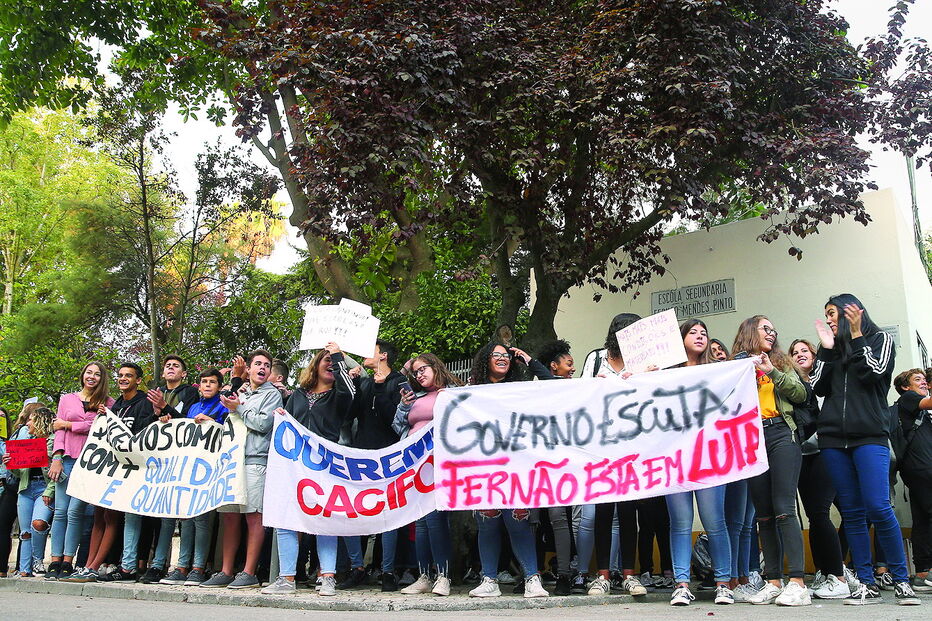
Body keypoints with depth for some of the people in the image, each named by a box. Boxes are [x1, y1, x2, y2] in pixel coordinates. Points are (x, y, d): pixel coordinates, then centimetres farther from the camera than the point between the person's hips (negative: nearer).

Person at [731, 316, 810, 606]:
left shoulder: (780, 362, 17)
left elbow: (800, 394, 4)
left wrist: (772, 372, -7)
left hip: (781, 435, -1)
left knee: (784, 509, -11)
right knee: (763, 514, 4)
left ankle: (797, 584, -12)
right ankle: (773, 582, 9)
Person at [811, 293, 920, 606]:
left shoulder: (879, 339, 10)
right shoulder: (830, 348, 19)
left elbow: (875, 373, -7)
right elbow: (819, 388, 8)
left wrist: (856, 337, -4)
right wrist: (827, 349, 4)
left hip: (870, 435, -4)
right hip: (833, 438, 4)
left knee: (878, 507, -14)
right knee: (852, 511, 1)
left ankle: (901, 580, -1)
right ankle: (867, 585, 4)